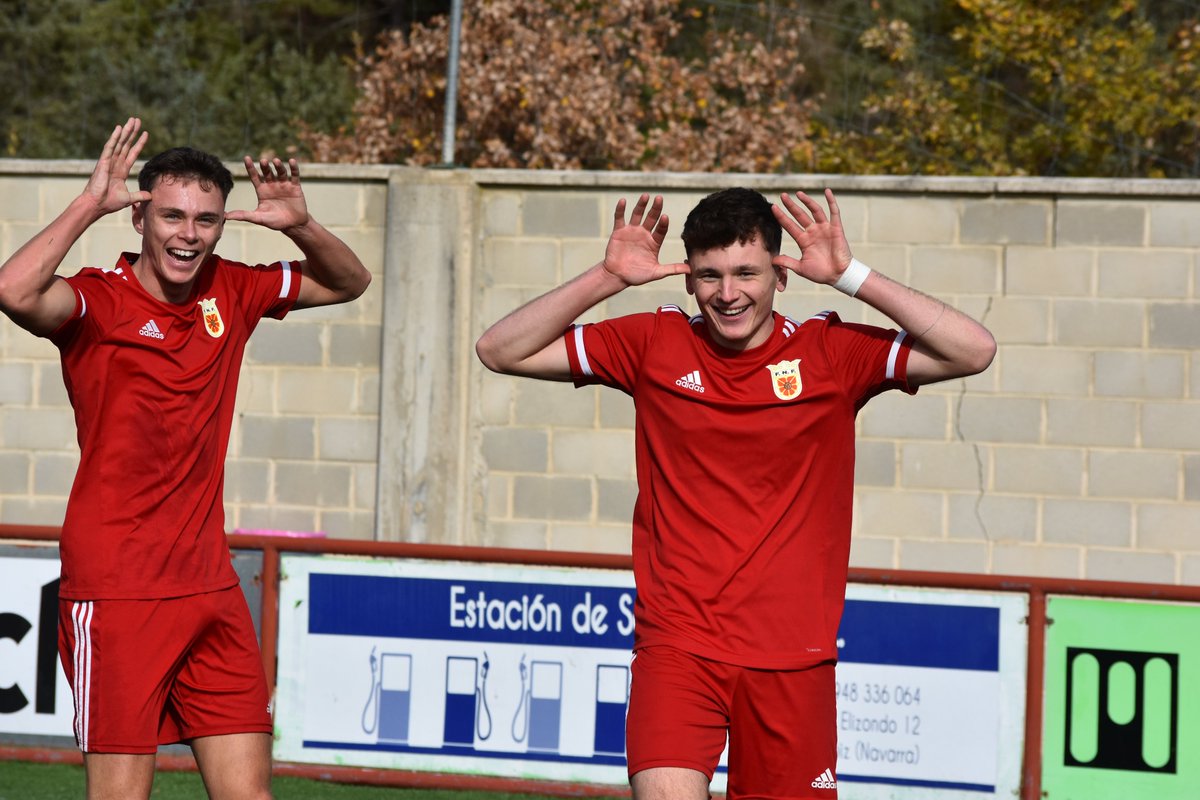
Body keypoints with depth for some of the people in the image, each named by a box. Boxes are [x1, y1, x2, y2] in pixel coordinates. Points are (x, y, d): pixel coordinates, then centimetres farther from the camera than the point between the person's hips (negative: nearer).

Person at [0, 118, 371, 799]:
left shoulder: (231, 292, 8)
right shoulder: (98, 300, -10)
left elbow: (349, 283, 20)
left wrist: (300, 226, 1)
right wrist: (90, 204, -24)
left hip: (210, 587, 6)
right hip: (115, 592, -6)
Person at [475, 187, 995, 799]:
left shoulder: (831, 353, 0)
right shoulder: (654, 344, 3)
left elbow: (973, 351, -8)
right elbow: (500, 350, 4)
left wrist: (851, 277, -12)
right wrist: (607, 278, -8)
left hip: (793, 656, 1)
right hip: (676, 645, -1)